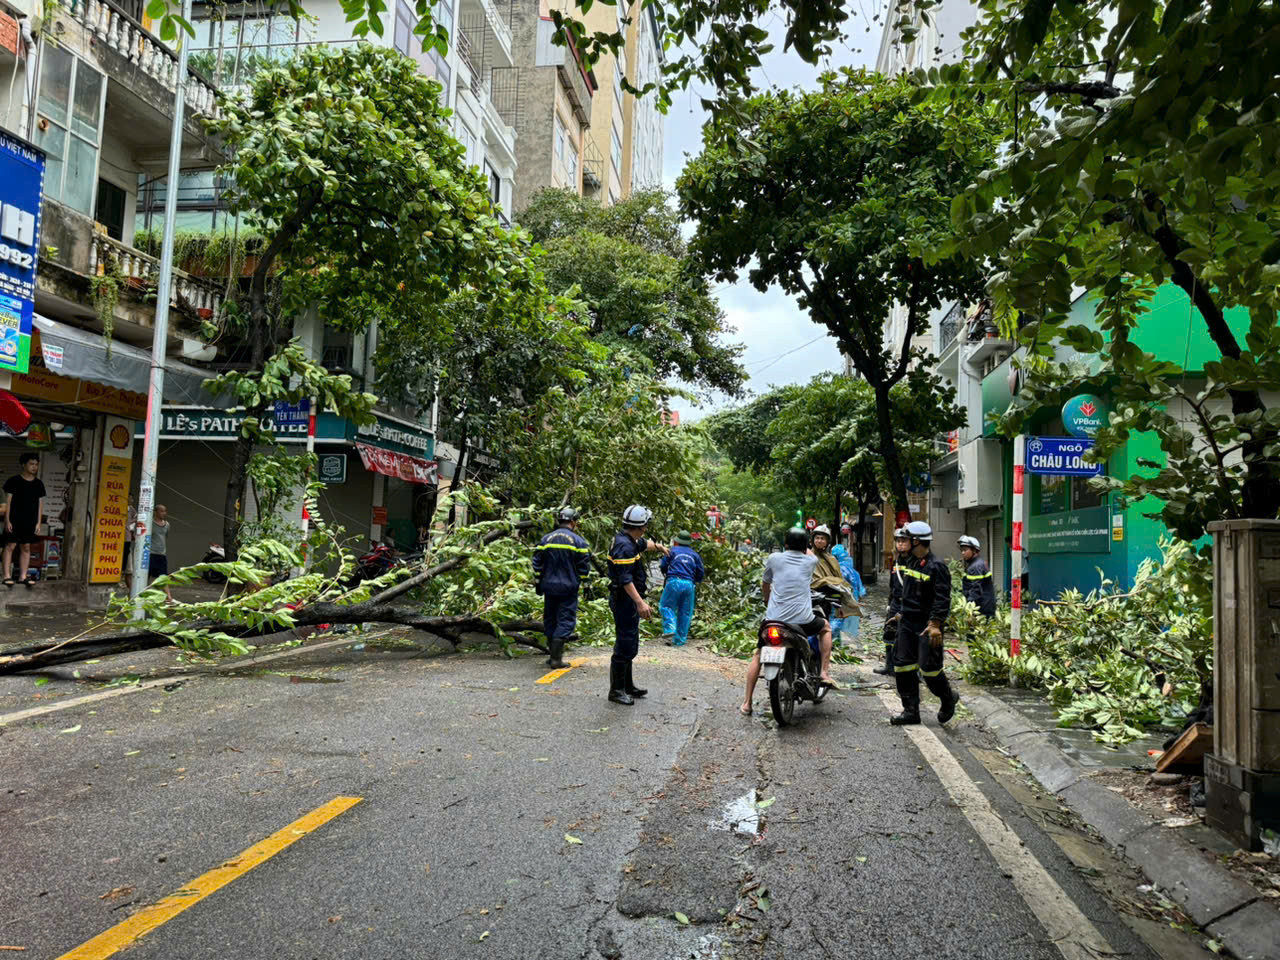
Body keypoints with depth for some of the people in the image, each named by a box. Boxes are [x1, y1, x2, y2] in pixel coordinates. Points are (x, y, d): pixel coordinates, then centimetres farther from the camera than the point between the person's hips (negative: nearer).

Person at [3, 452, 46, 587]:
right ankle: (7, 575, 3)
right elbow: (8, 502, -4)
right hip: (14, 520, -4)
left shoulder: (39, 484, 7)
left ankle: (23, 575, 13)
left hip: (30, 521, 4)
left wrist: (38, 522, 6)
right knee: (10, 546, -2)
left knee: (26, 547, 7)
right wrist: (7, 520, -9)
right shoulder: (13, 481, -4)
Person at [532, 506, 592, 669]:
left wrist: (538, 582, 15)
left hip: (549, 587, 4)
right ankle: (556, 658, -6)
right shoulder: (578, 541, -6)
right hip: (569, 588, -4)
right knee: (565, 620, 0)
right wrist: (579, 580, 13)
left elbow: (537, 564, 5)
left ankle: (553, 655, 21)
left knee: (550, 620, 15)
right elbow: (584, 566, -5)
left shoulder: (546, 539, 4)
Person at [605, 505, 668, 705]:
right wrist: (640, 603, -35)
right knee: (625, 646, -5)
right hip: (625, 600, -11)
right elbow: (625, 579, -29)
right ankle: (616, 691, 2)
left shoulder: (631, 541, 11)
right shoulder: (624, 546, -22)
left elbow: (643, 544, 37)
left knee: (629, 645, 17)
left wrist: (658, 546, 56)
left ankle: (627, 685, 27)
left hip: (629, 600, 11)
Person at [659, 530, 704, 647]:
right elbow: (701, 573, 14)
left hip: (674, 582, -3)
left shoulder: (673, 550, 8)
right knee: (685, 612, 8)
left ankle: (670, 629, -14)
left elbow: (663, 566, 8)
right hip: (689, 584, 3)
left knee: (666, 606, 8)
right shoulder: (694, 554, 15)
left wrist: (667, 574, 29)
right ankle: (680, 639, 9)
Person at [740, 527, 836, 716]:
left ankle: (747, 703, 12)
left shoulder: (774, 558, 8)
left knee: (758, 655, 18)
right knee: (825, 627, 31)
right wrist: (804, 544, 54)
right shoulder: (810, 562, 8)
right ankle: (825, 672, 20)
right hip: (803, 620, 0)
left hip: (774, 619, 0)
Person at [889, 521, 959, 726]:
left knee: (929, 667, -6)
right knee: (903, 665, 5)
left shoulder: (936, 567, -14)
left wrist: (935, 625, -24)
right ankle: (911, 710, 13)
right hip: (907, 623, 8)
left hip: (927, 626, -8)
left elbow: (942, 599, -19)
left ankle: (948, 699, 23)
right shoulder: (910, 562, 12)